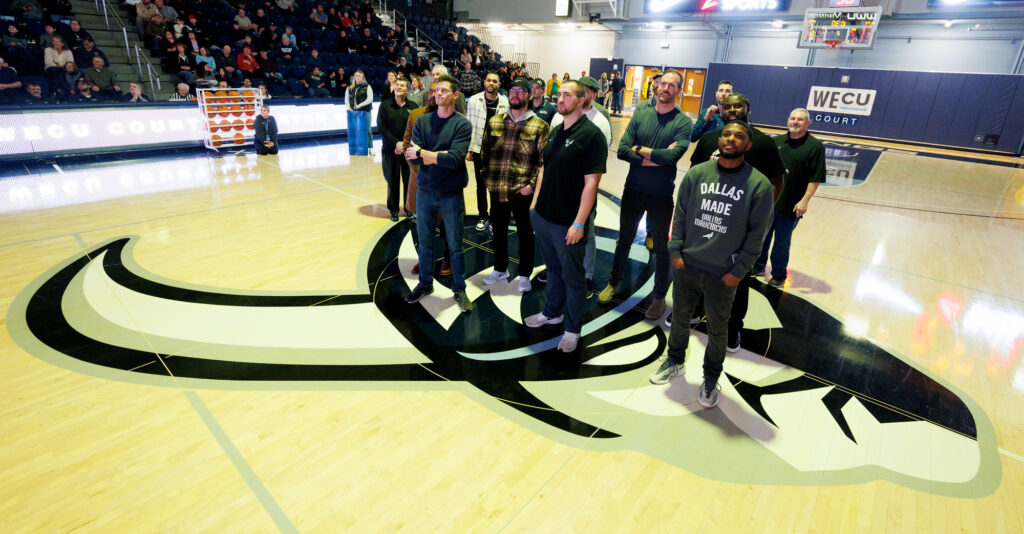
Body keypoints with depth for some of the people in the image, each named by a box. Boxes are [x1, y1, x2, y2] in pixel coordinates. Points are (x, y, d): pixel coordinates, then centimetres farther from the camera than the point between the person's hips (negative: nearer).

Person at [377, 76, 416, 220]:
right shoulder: (385, 105, 3)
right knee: (392, 180, 4)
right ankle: (393, 209, 17)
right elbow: (381, 127, -2)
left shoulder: (412, 106, 4)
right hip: (390, 149, 0)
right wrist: (396, 143, -11)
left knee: (409, 179, 1)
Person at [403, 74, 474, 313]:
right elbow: (412, 156, -8)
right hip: (425, 191, 3)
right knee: (425, 242, 14)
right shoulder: (422, 121, 2)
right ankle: (425, 283, 33)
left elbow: (455, 159, -21)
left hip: (451, 194, -3)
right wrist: (440, 156, -17)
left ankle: (459, 289, 23)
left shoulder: (462, 124, -8)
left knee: (455, 245, 6)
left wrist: (424, 153, -14)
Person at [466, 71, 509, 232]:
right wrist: (468, 149, -2)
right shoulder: (473, 100, 1)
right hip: (479, 149, 1)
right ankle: (482, 216, 26)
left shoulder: (506, 103, -3)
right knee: (481, 185, 11)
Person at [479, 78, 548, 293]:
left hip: (523, 191, -3)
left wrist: (532, 185, -13)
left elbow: (543, 160, -6)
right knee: (498, 230, 17)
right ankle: (500, 269, 36)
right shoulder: (494, 121, 6)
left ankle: (524, 275, 26)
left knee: (525, 233, 10)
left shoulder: (540, 126, -5)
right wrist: (487, 178, 5)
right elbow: (484, 151, 12)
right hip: (497, 189, 4)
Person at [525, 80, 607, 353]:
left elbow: (591, 182, -18)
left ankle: (573, 329, 24)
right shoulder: (555, 132, 10)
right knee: (553, 268, 22)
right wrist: (535, 202, 12)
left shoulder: (591, 135, -14)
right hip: (543, 215, 7)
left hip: (568, 222, -7)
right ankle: (552, 312, 41)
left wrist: (579, 223, -20)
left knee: (572, 276, 8)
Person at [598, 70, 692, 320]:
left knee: (661, 248, 11)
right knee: (624, 240, 17)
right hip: (633, 190, 3)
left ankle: (659, 297, 26)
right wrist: (656, 158, -18)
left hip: (661, 196, -2)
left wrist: (639, 149, -13)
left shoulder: (683, 122, -7)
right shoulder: (640, 115, 1)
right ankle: (613, 283, 36)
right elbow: (622, 150, -10)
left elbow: (674, 155, -24)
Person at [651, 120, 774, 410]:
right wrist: (675, 251, -2)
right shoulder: (696, 173, -2)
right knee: (680, 317, 19)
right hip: (687, 265, 3)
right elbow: (680, 215, 4)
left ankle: (711, 379, 36)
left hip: (723, 274, -2)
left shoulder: (759, 185, -10)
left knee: (717, 329, 14)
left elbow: (757, 233, -6)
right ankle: (675, 360, 45)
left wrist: (738, 270, -8)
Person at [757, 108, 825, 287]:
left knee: (782, 242, 6)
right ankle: (758, 266, 32)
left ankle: (779, 274, 21)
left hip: (791, 206, -4)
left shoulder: (815, 146, -5)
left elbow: (816, 178, -8)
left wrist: (804, 201, -15)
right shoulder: (777, 141, 7)